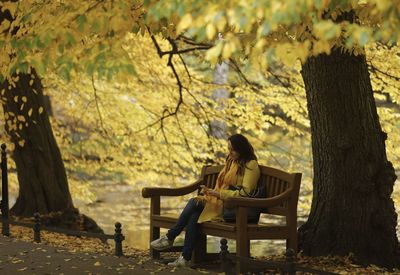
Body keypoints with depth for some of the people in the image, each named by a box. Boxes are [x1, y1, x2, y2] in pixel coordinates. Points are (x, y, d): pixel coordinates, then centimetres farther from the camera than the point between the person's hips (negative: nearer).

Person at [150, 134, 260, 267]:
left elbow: (244, 192, -15)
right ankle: (186, 258, -25)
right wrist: (211, 191, 0)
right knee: (194, 215, -22)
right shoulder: (231, 161, 20)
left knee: (195, 202, -22)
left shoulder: (251, 165, -6)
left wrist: (218, 193, -18)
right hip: (220, 201, 7)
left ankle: (169, 238, -12)